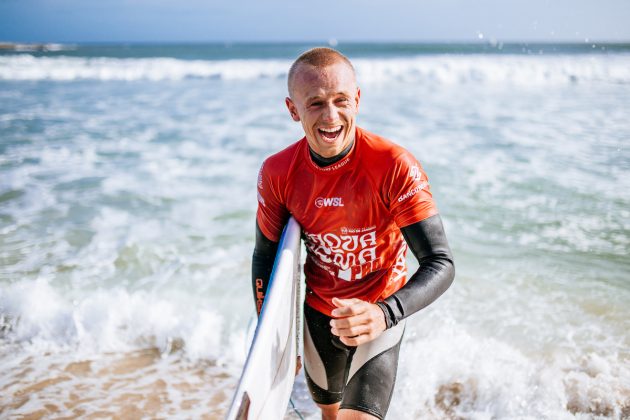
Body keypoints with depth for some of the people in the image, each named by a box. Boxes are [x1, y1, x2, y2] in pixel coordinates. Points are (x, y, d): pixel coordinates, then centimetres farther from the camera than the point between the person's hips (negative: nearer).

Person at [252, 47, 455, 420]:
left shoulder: (396, 167, -26)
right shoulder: (277, 173, -15)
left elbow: (441, 264, -28)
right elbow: (265, 257, -1)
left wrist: (385, 314, -45)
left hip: (380, 313, -3)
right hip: (319, 313, 4)